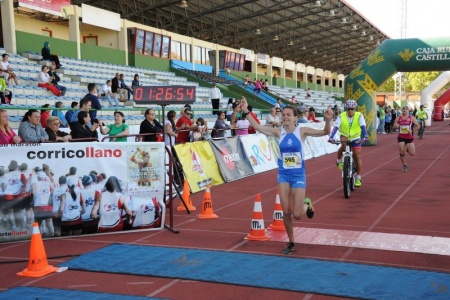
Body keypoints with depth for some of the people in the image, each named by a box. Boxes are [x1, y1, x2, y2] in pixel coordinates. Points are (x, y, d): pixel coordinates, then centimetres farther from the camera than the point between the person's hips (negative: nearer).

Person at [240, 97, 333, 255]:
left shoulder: (302, 131, -8)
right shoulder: (279, 131, -2)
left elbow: (325, 132, -16)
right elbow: (258, 127, -5)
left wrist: (328, 120, -35)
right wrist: (246, 112, -14)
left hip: (298, 175, -2)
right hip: (283, 175, 3)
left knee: (297, 215, -3)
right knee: (286, 212, 3)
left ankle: (307, 204, 33)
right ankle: (291, 243, 22)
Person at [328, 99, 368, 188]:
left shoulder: (359, 116, -18)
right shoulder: (341, 116, -18)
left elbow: (363, 127, -29)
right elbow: (335, 127, -28)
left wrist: (364, 136, -46)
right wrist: (331, 137, -43)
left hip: (355, 138, 0)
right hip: (344, 136, 0)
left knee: (357, 156, -6)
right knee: (343, 145, -34)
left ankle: (358, 178, 2)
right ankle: (339, 161, -6)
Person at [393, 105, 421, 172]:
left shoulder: (412, 118, -3)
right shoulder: (398, 118, 1)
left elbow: (418, 125, 0)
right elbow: (394, 127, 7)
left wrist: (412, 130, -16)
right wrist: (396, 126, -17)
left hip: (409, 137, 0)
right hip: (401, 137, 0)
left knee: (412, 153, -4)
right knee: (402, 153, -6)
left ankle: (407, 149, 33)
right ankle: (404, 166, 13)